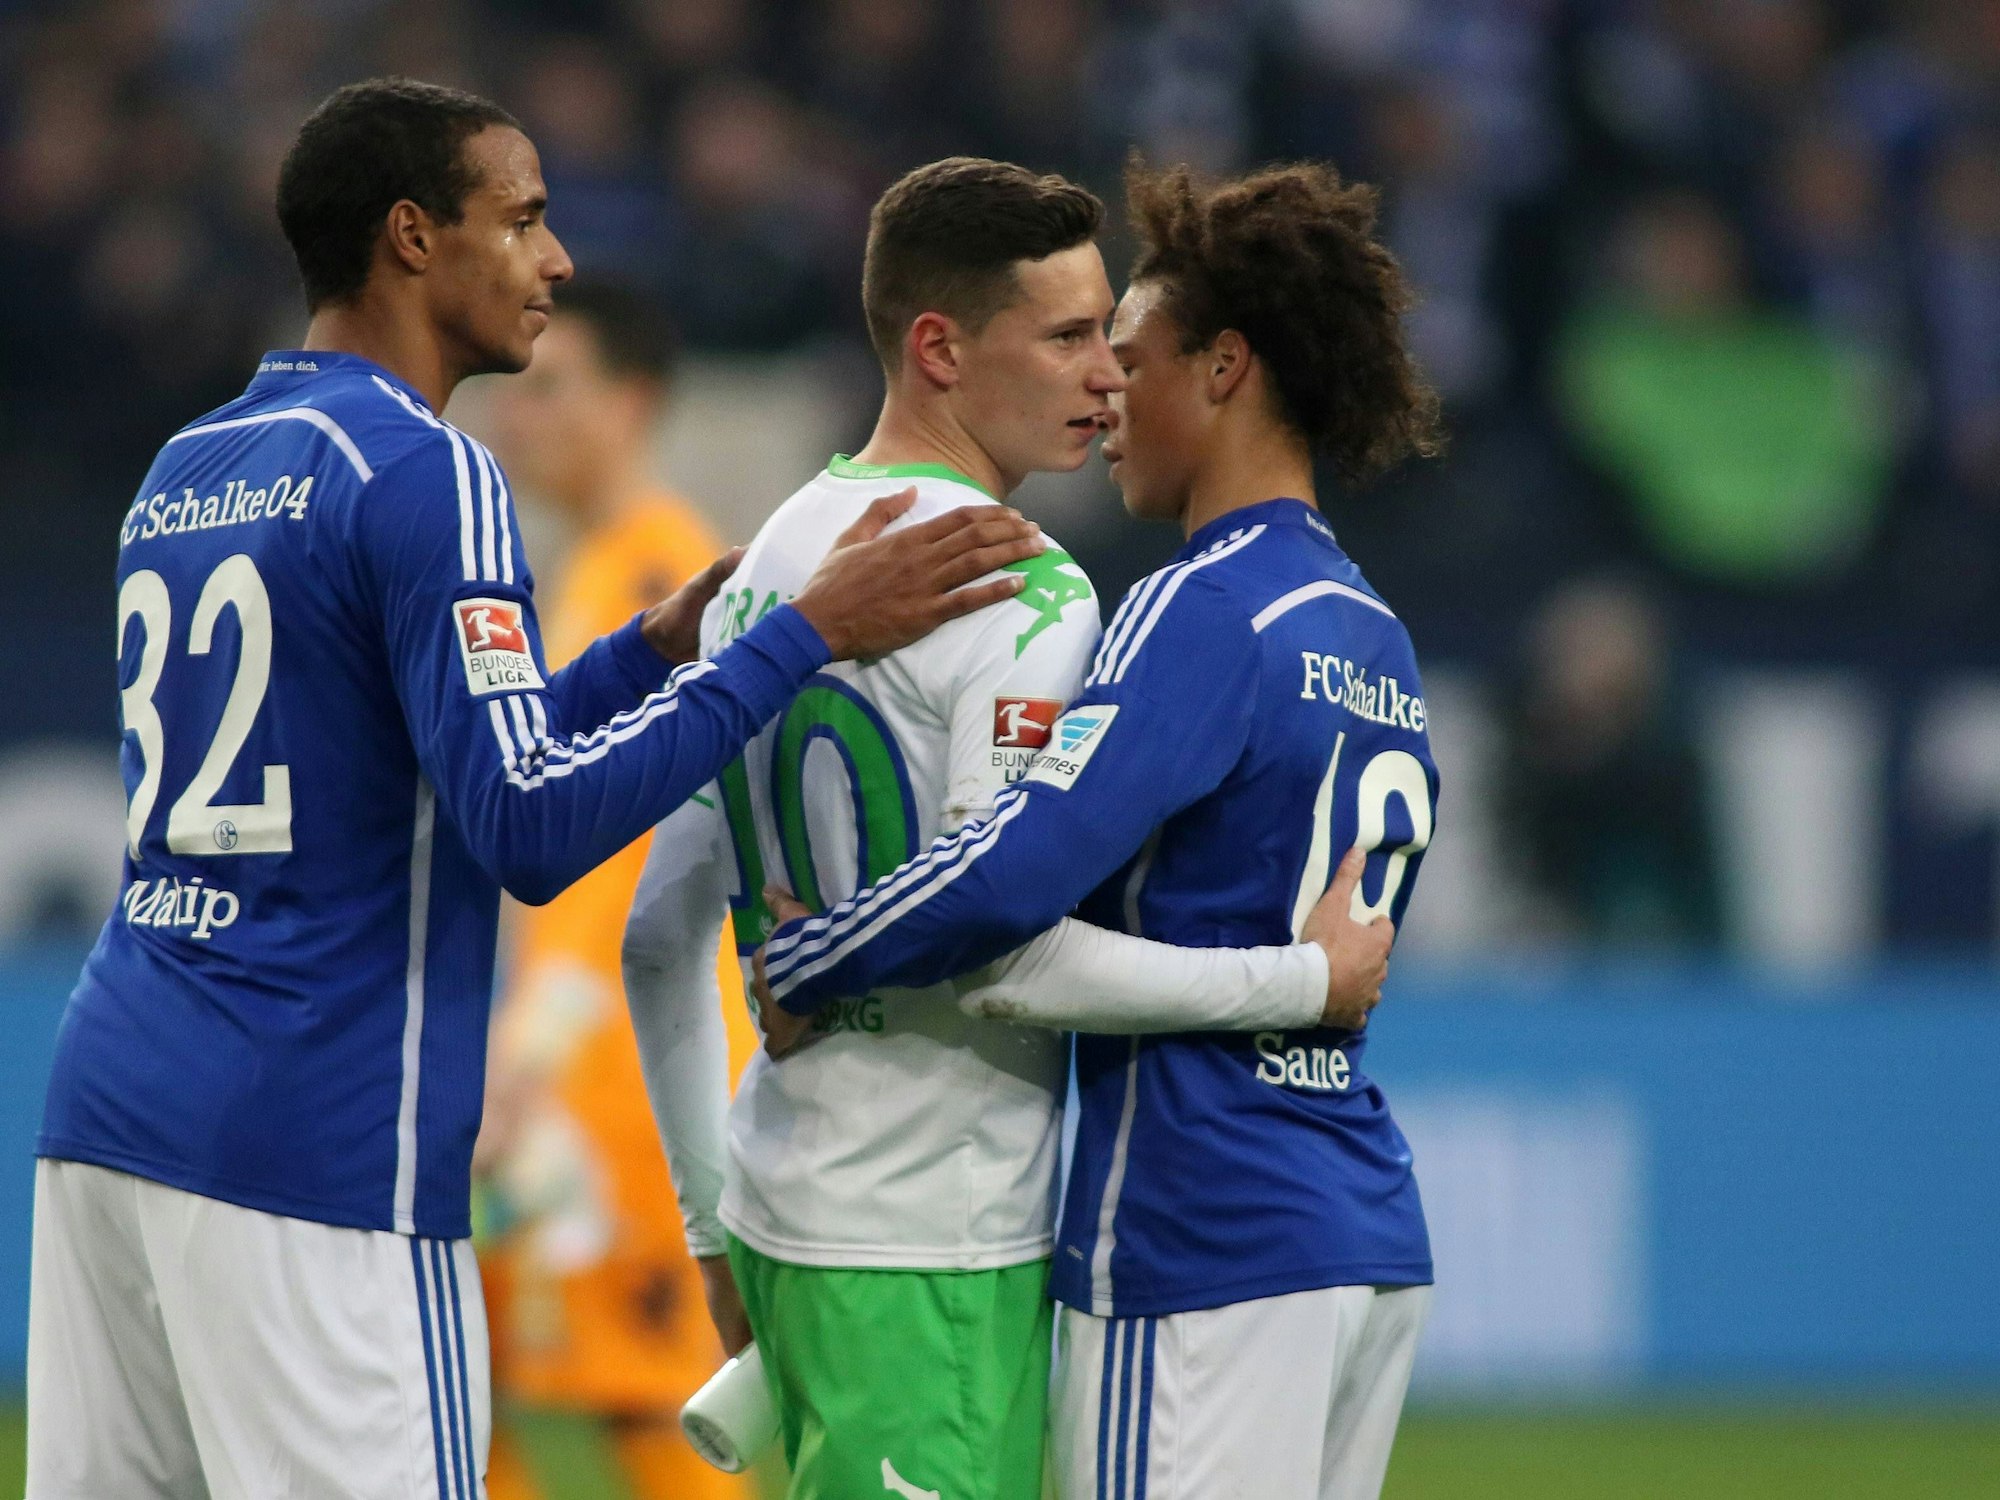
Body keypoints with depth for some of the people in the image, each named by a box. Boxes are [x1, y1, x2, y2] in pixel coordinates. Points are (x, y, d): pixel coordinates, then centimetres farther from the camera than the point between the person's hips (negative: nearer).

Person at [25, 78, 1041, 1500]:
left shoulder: (183, 474, 16)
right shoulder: (422, 474, -9)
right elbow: (530, 828, -16)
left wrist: (648, 652, 21)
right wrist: (806, 635, -13)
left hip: (104, 1112, 8)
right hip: (314, 1158, -8)